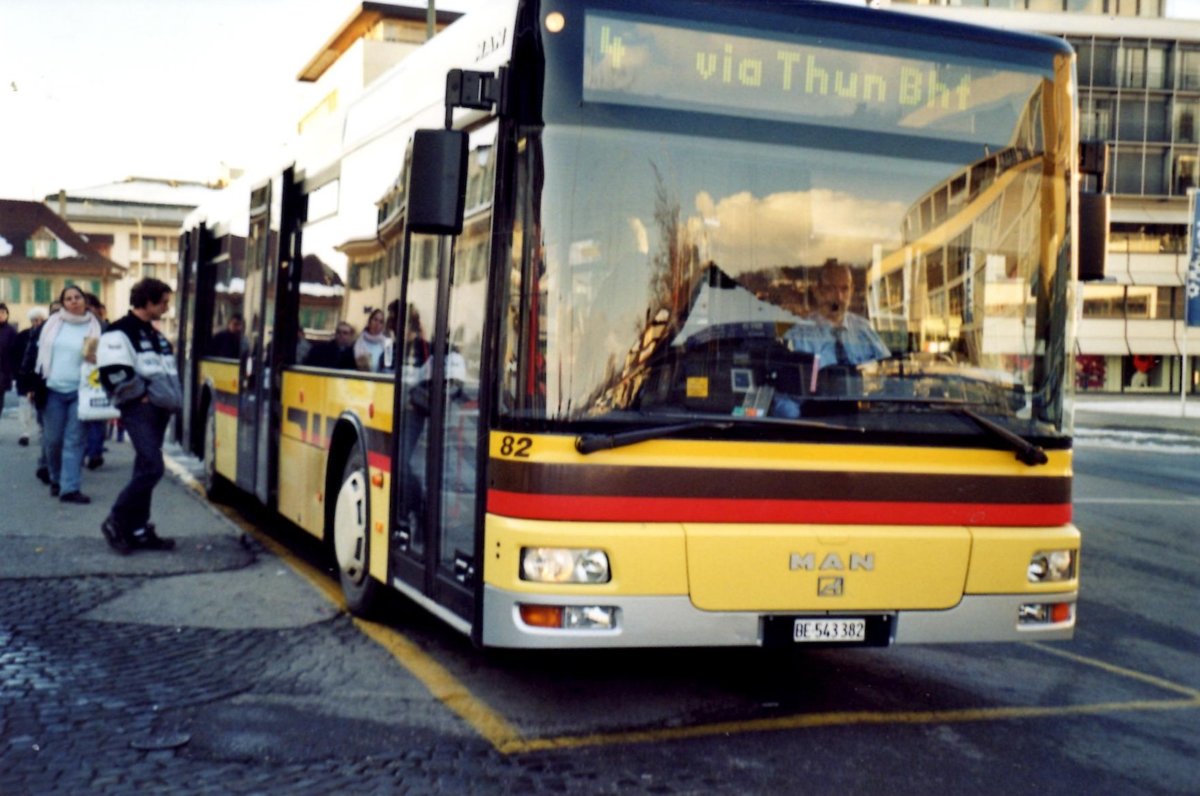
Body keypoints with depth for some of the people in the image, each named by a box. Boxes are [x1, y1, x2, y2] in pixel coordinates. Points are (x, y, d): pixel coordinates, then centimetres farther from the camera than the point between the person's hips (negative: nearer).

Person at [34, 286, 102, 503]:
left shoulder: (94, 327, 3)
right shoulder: (52, 324, 7)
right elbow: (39, 352, 11)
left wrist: (94, 358, -16)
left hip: (80, 391, -1)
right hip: (52, 390, 1)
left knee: (74, 440, -3)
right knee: (53, 439, 6)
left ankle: (70, 488, -3)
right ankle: (56, 479, 28)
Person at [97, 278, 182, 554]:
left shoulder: (154, 334, 20)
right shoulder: (121, 332, -9)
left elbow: (167, 371, 28)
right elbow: (114, 373, -21)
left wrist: (171, 399, 13)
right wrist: (141, 395, -13)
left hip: (159, 410, 9)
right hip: (139, 410, -9)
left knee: (146, 470, 9)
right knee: (152, 468, -17)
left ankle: (138, 530, 12)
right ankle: (115, 522, -5)